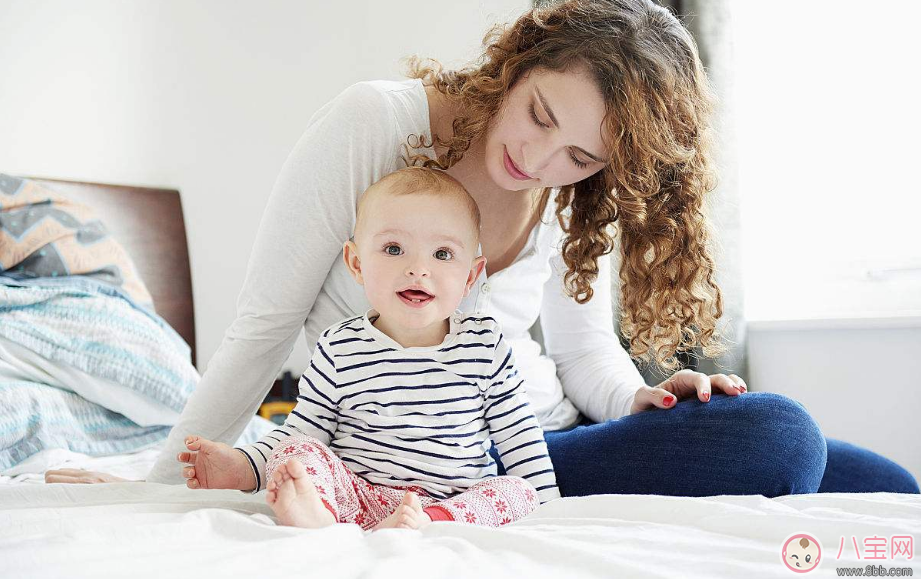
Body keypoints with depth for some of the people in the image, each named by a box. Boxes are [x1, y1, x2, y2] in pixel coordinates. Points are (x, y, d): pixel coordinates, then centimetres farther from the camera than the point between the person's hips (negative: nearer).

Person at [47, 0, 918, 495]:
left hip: (549, 433, 6)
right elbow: (264, 329, -9)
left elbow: (586, 347, 11)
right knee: (779, 435, -24)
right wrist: (159, 488, -2)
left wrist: (639, 399, -12)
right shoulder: (372, 124, -14)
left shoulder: (577, 198, 1)